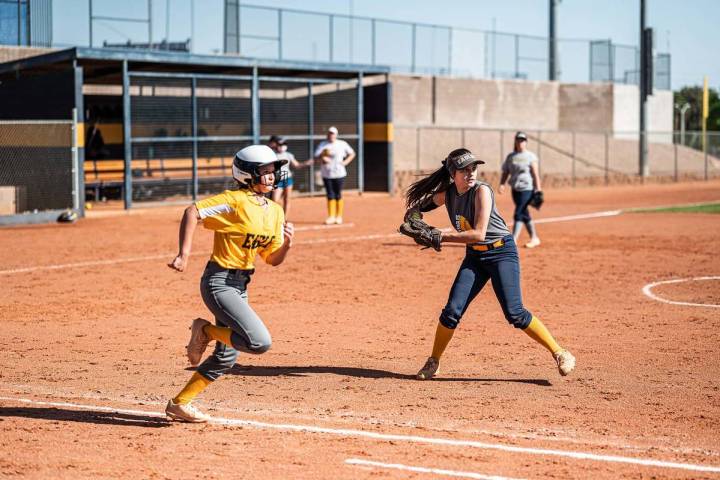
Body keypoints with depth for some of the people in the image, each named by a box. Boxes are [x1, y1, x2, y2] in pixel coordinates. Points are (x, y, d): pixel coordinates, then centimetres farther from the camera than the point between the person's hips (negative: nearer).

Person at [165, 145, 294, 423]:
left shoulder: (275, 211, 10)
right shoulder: (236, 201, -15)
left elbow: (272, 260, 13)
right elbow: (193, 211, -21)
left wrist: (287, 244, -8)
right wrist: (184, 255, -28)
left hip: (240, 287, 9)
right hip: (219, 282, -9)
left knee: (225, 358, 14)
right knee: (260, 342, -22)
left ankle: (180, 404, 25)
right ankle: (205, 331, 1)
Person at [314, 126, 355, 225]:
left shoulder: (342, 144, 3)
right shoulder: (322, 144, 7)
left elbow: (352, 154, 11)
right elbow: (316, 156, 0)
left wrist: (345, 162, -3)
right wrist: (322, 157, -22)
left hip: (339, 173, -1)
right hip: (326, 174, 1)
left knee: (338, 195, 3)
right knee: (330, 195, 0)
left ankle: (339, 216, 11)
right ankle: (331, 216, 3)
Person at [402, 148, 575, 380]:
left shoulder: (481, 191, -20)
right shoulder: (447, 195, -2)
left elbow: (478, 234, -26)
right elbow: (423, 202, 20)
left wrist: (442, 237, -25)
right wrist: (414, 214, -2)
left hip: (502, 252, -5)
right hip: (474, 256, 5)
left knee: (514, 313, -14)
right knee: (452, 311, -2)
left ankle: (560, 354, -5)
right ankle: (433, 362, 16)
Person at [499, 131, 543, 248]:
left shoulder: (530, 156, -3)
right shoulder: (511, 157, 11)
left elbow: (535, 174, -7)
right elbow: (505, 172, 10)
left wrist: (538, 189, -12)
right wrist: (502, 184, -6)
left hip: (527, 189, -6)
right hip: (515, 189, 6)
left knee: (518, 214, -13)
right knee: (525, 215, 11)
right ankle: (534, 239, 23)